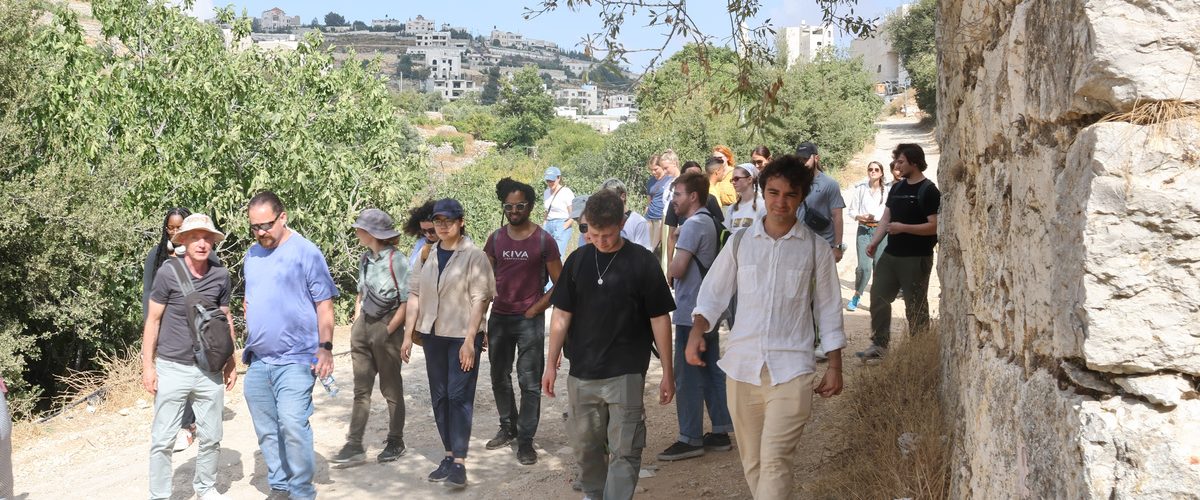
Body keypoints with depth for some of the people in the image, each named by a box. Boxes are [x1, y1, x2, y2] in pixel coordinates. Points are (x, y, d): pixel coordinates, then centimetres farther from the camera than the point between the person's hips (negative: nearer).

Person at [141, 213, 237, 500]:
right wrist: (148, 365, -6)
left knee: (211, 437, 11)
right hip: (172, 369, -3)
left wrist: (231, 362, 11)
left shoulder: (221, 276, 0)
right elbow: (153, 320, -3)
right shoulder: (168, 272, -9)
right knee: (163, 439, 2)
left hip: (209, 370, 3)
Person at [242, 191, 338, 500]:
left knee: (293, 425, -16)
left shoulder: (306, 253, -8)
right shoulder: (252, 254, 11)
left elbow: (324, 304, -8)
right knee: (266, 430, 11)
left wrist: (325, 347, -15)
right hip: (257, 361, 7)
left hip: (295, 359, -6)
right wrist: (248, 308, 7)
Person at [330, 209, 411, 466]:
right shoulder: (365, 259, 7)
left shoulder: (396, 260, -14)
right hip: (363, 326, 7)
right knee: (361, 389, 8)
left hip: (386, 328, -7)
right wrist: (357, 318, 10)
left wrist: (388, 330, -15)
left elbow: (406, 302, -15)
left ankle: (395, 442, 20)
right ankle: (354, 445, 12)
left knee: (391, 389, 7)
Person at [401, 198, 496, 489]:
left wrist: (469, 340, -16)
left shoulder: (474, 255, -7)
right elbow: (415, 294, 9)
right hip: (433, 335, 5)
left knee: (459, 396, -5)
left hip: (462, 335, -5)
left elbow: (479, 299, -11)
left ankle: (459, 461, -1)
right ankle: (449, 454, 19)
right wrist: (408, 334, 5)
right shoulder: (427, 255, 7)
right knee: (439, 397, 9)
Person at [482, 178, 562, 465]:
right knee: (499, 378, 15)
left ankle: (526, 440, 5)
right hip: (499, 318, 4)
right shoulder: (496, 239, 5)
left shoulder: (543, 240, -6)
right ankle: (508, 428, 31)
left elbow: (559, 284, -4)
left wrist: (535, 309, -9)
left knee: (530, 383, -2)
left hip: (529, 320, -4)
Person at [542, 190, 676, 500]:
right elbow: (561, 315, 8)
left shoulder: (642, 262, -7)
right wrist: (551, 364, 5)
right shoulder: (578, 261, 3)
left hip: (626, 373, -4)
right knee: (585, 445, 16)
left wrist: (668, 372, -4)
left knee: (624, 450, -4)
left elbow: (660, 319, -4)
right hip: (581, 373, 4)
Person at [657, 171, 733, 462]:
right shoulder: (708, 222, 14)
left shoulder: (693, 224, -17)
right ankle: (720, 432, 19)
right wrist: (676, 271, 3)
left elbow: (677, 269, -23)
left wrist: (669, 270, -2)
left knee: (688, 377, -3)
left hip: (691, 314, -10)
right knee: (712, 371, 13)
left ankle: (691, 439, 3)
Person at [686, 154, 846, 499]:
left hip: (791, 368, -3)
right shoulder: (740, 242, 5)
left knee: (775, 461, -13)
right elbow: (714, 293, 7)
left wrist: (835, 367, 5)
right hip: (742, 366, 3)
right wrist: (697, 331, -12)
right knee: (752, 462, 12)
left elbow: (828, 308, 7)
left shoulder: (816, 248, 2)